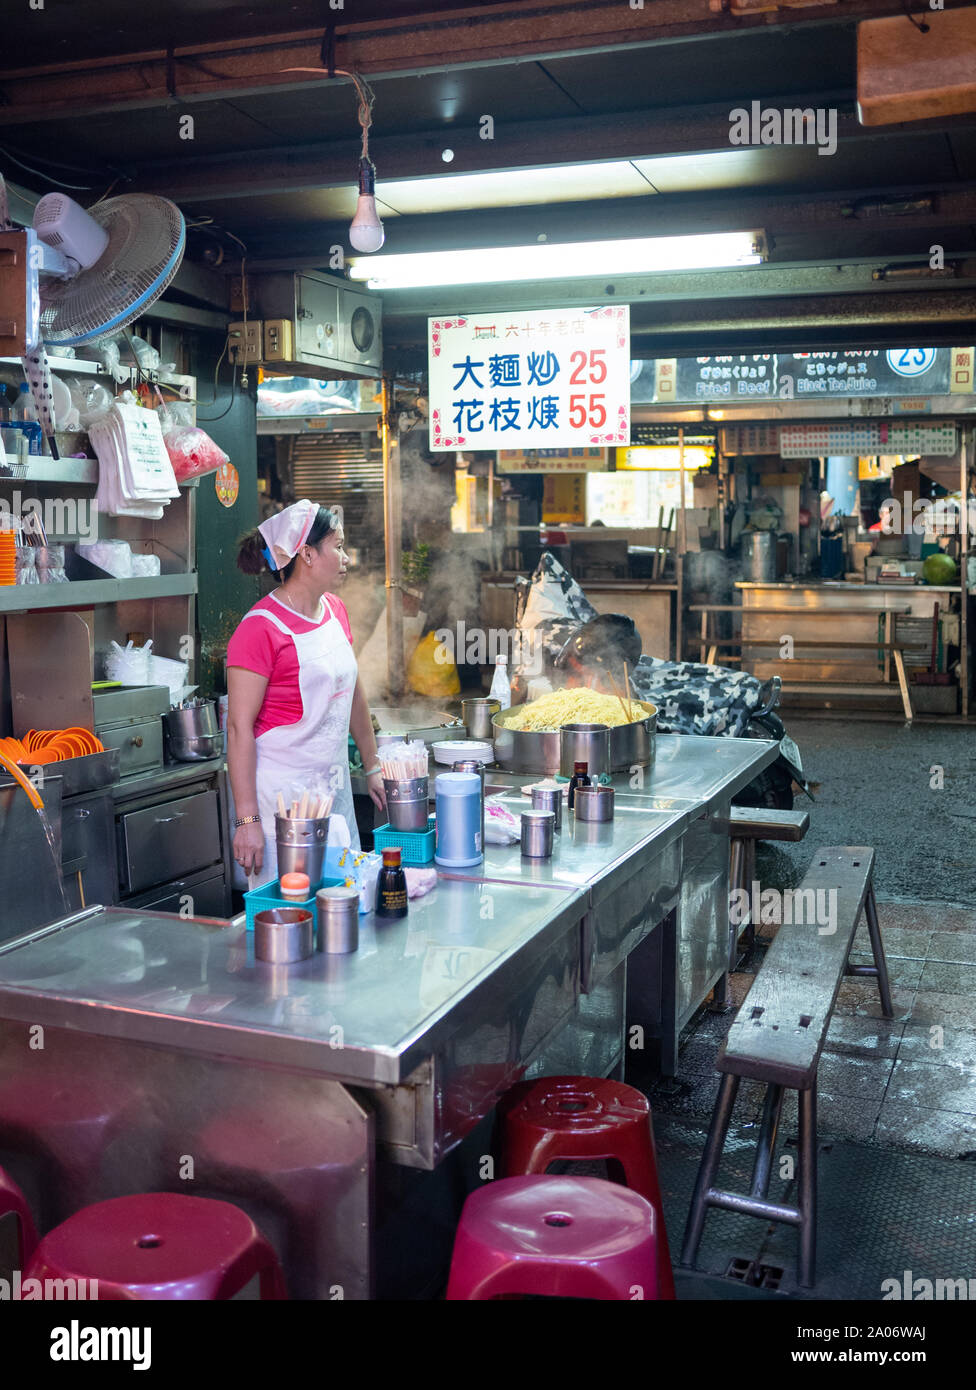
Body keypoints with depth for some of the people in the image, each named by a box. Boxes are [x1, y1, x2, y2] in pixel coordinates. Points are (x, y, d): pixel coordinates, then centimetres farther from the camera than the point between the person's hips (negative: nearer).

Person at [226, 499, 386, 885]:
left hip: (335, 788, 8)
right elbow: (239, 727, -17)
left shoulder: (335, 610, 8)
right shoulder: (261, 626, -16)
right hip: (281, 792, -7)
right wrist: (246, 819, -20)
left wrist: (373, 767, 23)